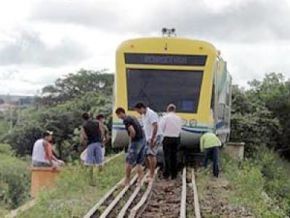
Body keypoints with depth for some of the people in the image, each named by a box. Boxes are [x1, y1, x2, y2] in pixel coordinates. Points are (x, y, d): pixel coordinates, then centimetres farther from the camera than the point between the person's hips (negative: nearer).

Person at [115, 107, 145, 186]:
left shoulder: (126, 120, -14)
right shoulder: (133, 117, 16)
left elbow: (132, 131, -26)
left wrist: (131, 139, -8)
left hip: (136, 142, -9)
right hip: (143, 140, 9)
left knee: (129, 162, 4)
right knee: (139, 163, 12)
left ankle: (127, 181, 12)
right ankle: (139, 181, 8)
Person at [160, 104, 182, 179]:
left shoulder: (165, 117, -8)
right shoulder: (179, 118, 4)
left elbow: (161, 128, -8)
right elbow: (180, 130, 7)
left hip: (167, 138, -4)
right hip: (176, 138, 4)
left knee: (167, 156, 1)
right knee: (174, 156, 9)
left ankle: (166, 173, -2)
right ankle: (174, 174, 12)